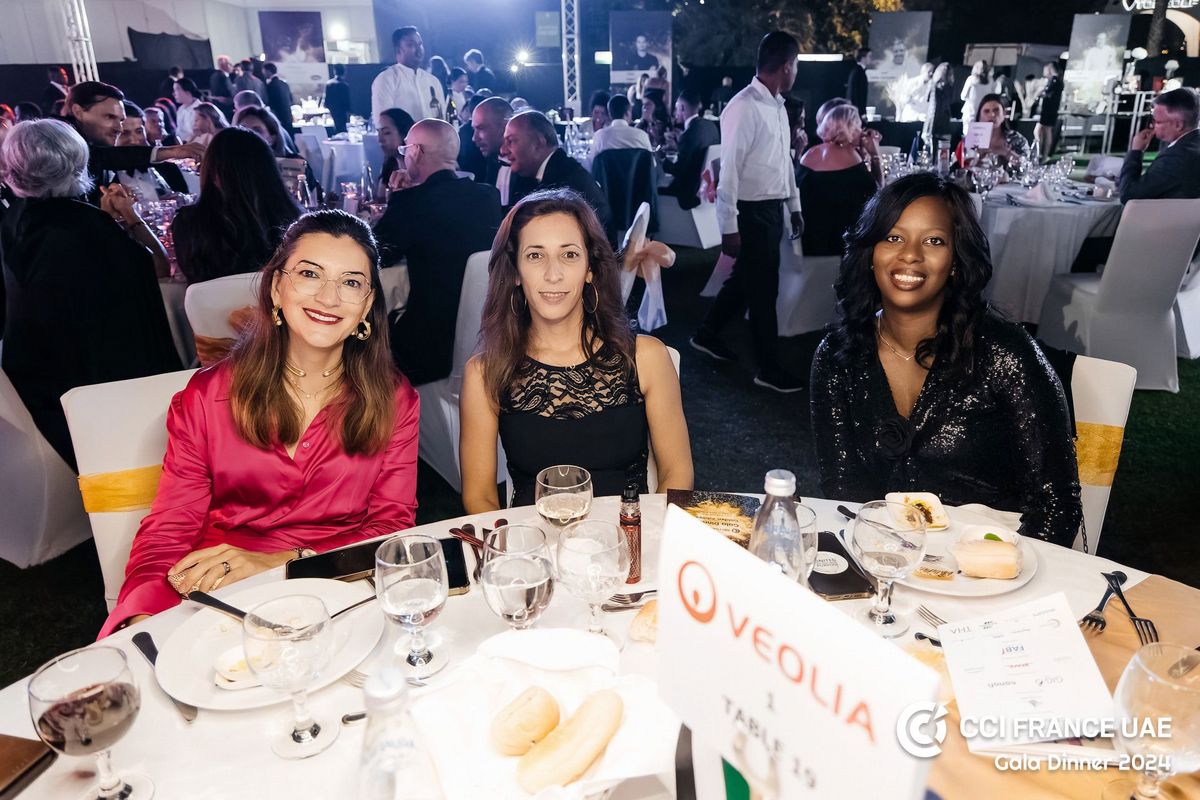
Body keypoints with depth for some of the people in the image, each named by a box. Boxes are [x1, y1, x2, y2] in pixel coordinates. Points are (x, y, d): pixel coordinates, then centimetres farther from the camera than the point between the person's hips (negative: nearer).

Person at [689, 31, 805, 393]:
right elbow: (729, 170, -20)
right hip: (752, 212, -9)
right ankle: (769, 368, 16)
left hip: (773, 209, 9)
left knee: (748, 278, 19)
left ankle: (707, 334, 38)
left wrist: (794, 206, 20)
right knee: (763, 288, 2)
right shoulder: (744, 108, -18)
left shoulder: (777, 106, 10)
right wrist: (729, 226, -20)